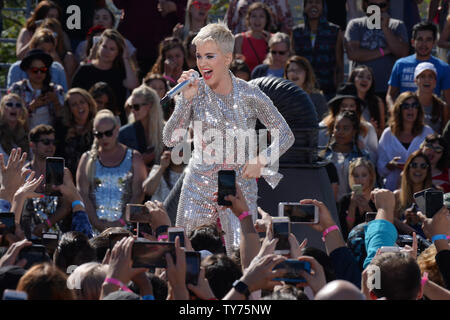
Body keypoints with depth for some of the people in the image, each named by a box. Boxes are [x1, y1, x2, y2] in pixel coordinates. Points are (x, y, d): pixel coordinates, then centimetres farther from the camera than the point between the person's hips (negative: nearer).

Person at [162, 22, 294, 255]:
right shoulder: (195, 92, -3)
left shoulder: (250, 96, -7)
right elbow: (170, 140, -9)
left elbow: (286, 136, 2)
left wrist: (261, 160, -14)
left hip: (240, 189, -2)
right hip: (199, 187, 2)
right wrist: (187, 99, -19)